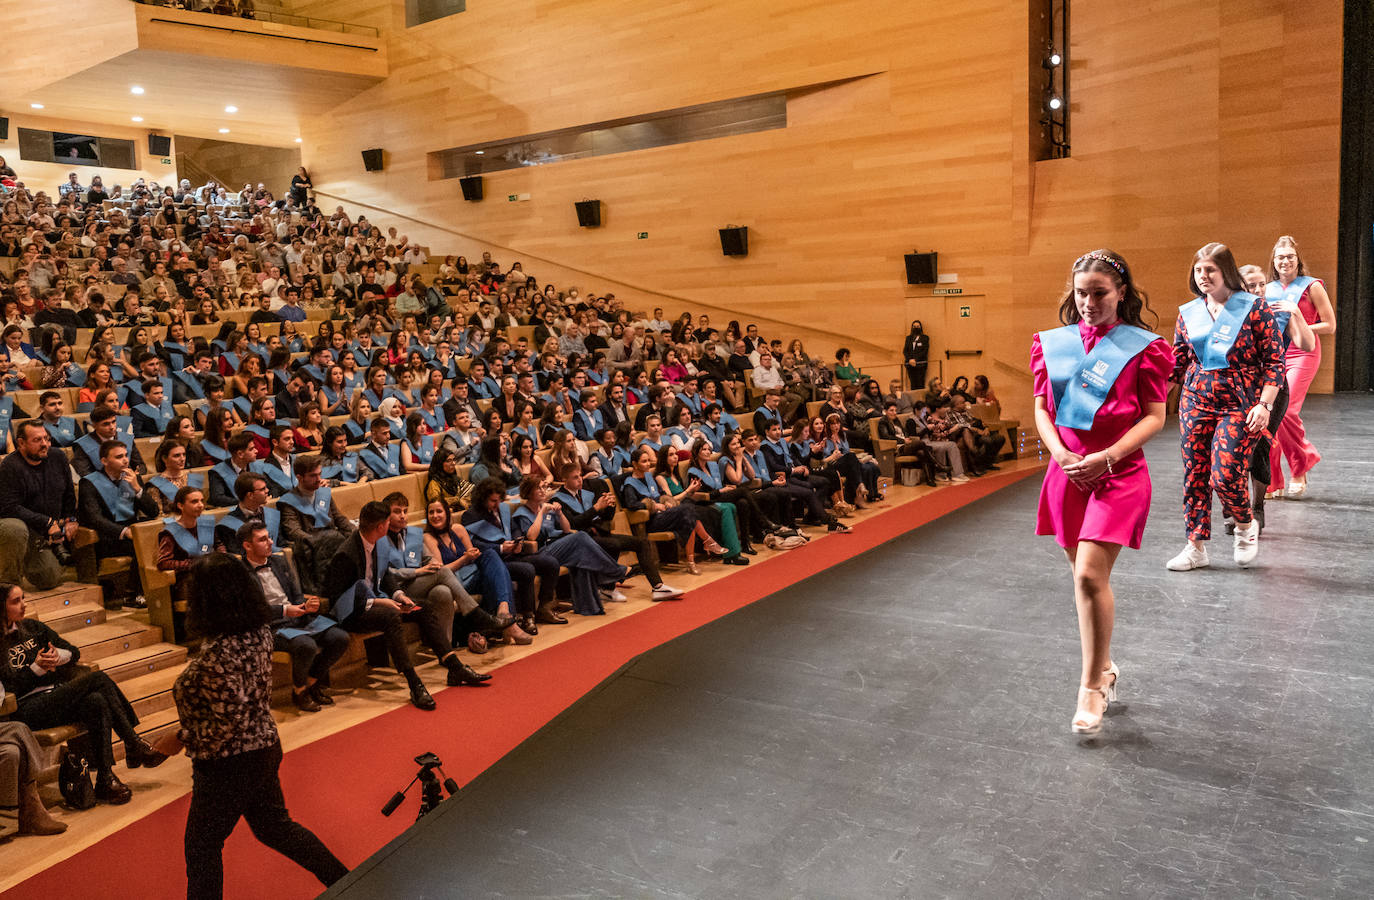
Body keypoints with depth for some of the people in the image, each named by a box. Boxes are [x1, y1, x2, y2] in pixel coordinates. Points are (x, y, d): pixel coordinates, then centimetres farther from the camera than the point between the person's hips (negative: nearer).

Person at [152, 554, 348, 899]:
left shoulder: (217, 656, -31)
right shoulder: (259, 633, -5)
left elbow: (229, 725, -28)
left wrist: (182, 738, -16)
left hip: (229, 764, -8)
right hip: (265, 750, 9)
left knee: (202, 844, 14)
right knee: (274, 825, 25)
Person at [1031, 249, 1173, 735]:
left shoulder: (1142, 347, -3)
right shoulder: (1053, 343, 8)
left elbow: (1154, 417, -5)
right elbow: (1042, 408, 9)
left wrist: (1106, 457, -17)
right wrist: (1061, 454, -8)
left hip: (1119, 474, -4)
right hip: (1067, 471, 5)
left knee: (1090, 573, -15)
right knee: (1085, 576, 13)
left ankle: (1092, 686, -1)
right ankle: (1104, 668, 33)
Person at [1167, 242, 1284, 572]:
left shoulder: (1254, 307, -3)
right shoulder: (1188, 312, 8)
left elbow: (1274, 360, -5)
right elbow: (1178, 363, 12)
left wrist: (1264, 404, -13)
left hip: (1239, 404, -4)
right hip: (1196, 400, 4)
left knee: (1225, 476, -11)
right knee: (1194, 474, 4)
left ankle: (1246, 526, 20)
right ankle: (1196, 547, 14)